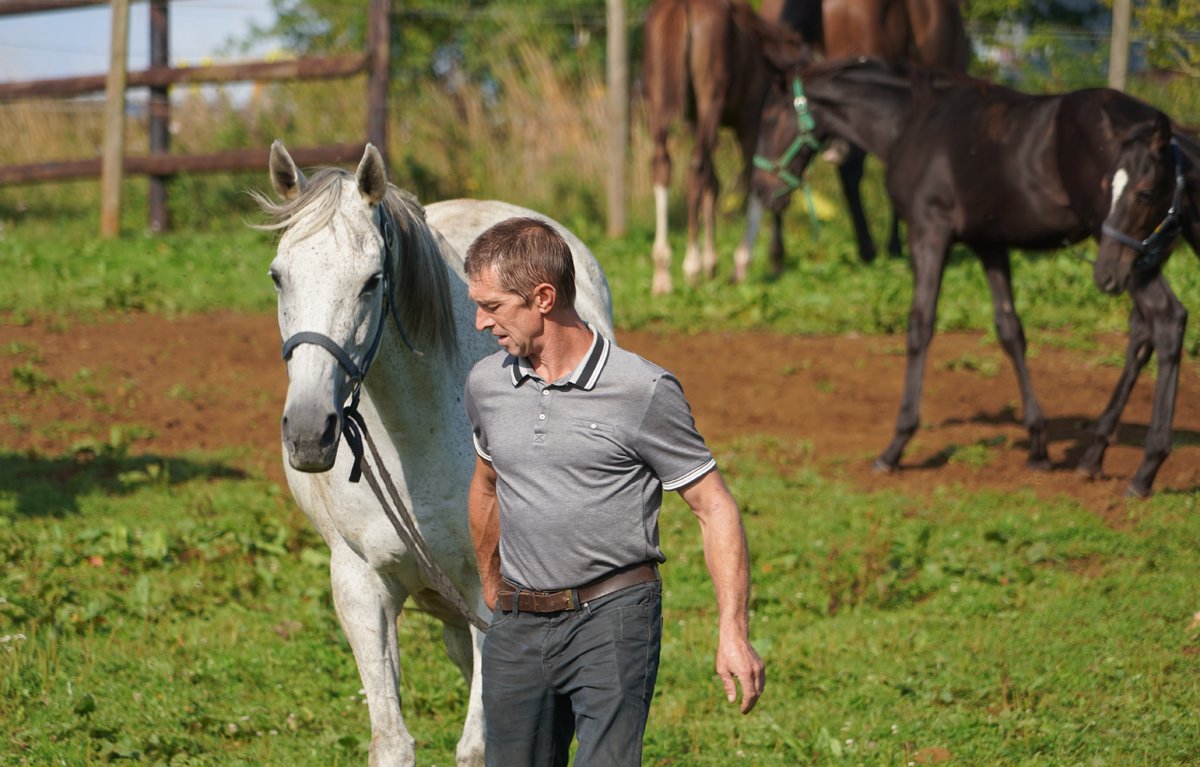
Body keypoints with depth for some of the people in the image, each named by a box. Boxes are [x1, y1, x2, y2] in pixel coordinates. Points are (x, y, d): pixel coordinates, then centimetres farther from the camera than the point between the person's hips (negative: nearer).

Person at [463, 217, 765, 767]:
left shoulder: (644, 392, -10)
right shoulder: (486, 385, 6)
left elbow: (714, 508, -6)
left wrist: (733, 633, -13)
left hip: (612, 618, -5)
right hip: (517, 628, 6)